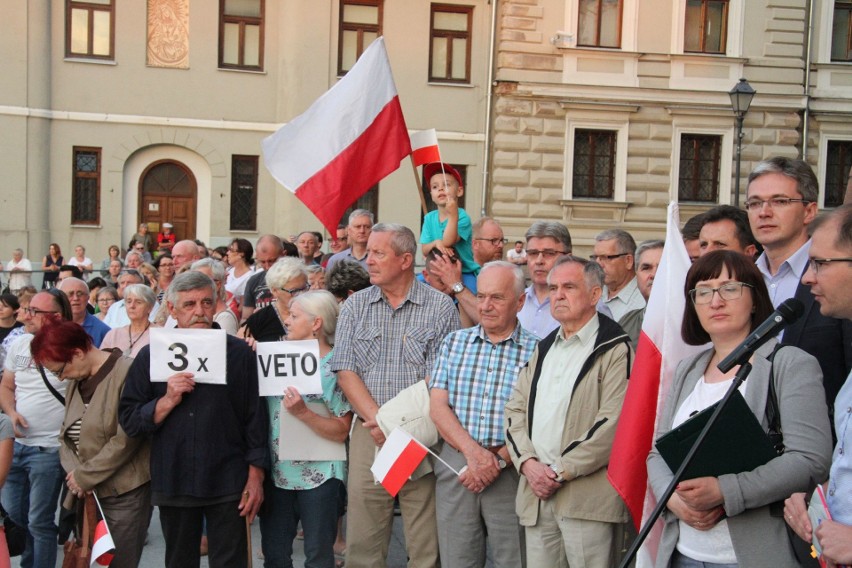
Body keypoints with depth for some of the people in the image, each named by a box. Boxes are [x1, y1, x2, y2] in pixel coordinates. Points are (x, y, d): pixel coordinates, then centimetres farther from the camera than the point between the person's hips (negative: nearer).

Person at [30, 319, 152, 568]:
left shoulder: (127, 374, -14)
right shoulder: (75, 382, 14)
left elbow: (126, 440, -17)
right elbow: (65, 436, 14)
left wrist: (85, 476, -10)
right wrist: (74, 473, -4)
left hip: (124, 494, -7)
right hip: (86, 494, 7)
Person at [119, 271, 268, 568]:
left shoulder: (239, 352, -1)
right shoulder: (151, 356, 3)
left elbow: (255, 417, 0)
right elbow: (129, 420, 0)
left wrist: (255, 477, -3)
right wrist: (168, 401, -16)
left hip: (227, 485, -2)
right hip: (172, 484, 2)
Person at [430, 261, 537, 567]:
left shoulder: (536, 351, -1)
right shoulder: (454, 342, 9)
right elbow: (438, 407, 1)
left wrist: (498, 461, -16)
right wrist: (473, 451, -13)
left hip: (510, 470, -2)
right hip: (456, 464, 3)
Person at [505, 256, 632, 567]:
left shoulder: (615, 350, -4)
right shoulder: (544, 349, 19)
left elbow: (612, 424, -14)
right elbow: (515, 409, 13)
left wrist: (560, 471, -14)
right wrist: (527, 461, -4)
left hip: (587, 498, -6)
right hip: (536, 494, 6)